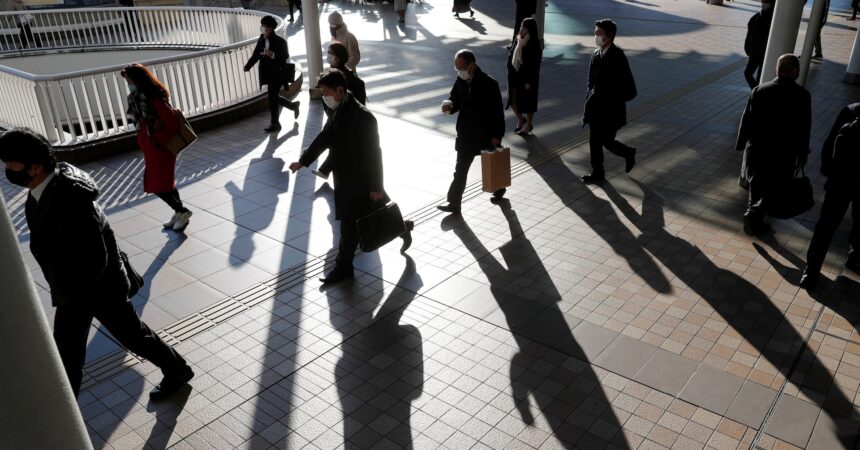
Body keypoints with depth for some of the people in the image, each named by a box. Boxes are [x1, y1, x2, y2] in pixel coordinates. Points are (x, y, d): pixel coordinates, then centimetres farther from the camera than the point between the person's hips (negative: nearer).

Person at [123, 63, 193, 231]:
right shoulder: (136, 98, 5)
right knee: (166, 182, 16)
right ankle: (179, 212, 27)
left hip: (161, 148, -9)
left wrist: (159, 140, -17)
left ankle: (182, 212, 11)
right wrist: (142, 143, 6)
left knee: (158, 185, -4)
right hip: (150, 148, 9)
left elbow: (174, 123, -22)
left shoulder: (154, 99, -21)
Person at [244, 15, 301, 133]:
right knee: (274, 97, 15)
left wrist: (273, 55, -29)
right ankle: (294, 106, 39)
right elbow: (255, 55, 8)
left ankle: (274, 124, 8)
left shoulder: (280, 41, -12)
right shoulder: (261, 40, 5)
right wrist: (247, 66, -5)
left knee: (272, 98, -5)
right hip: (267, 74, 7)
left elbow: (285, 56, -12)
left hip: (277, 74, -7)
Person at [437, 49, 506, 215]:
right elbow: (455, 99, 9)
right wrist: (450, 106, -15)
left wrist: (497, 135, -16)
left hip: (486, 134, -5)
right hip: (466, 133, 5)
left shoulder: (489, 84, -20)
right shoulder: (461, 80, -2)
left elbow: (498, 111, -17)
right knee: (460, 170, 4)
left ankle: (499, 188, 44)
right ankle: (454, 203, 8)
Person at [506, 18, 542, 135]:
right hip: (515, 75, 7)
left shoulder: (534, 45, -17)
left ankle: (529, 124, 26)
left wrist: (529, 82, -18)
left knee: (527, 100, 8)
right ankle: (521, 119, 35)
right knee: (513, 99, 11)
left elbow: (535, 65, -17)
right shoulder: (519, 41, 2)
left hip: (526, 77, -6)